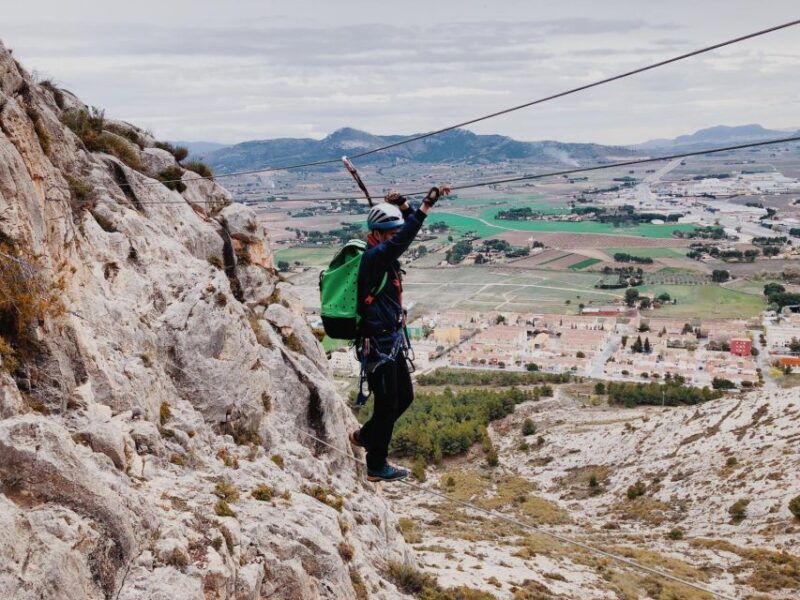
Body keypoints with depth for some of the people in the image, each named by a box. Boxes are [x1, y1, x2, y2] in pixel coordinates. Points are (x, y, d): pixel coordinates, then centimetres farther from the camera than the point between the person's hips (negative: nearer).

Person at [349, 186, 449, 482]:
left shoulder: (386, 255, 7)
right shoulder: (373, 257, -20)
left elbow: (406, 230, 20)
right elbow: (400, 241, -38)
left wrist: (403, 206, 0)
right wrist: (425, 206, -42)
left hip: (392, 341, 9)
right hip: (378, 346, -9)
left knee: (404, 397, 21)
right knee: (387, 405, 2)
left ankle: (365, 435, 40)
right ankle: (376, 467, 18)